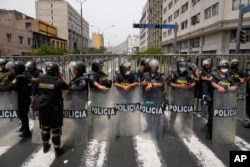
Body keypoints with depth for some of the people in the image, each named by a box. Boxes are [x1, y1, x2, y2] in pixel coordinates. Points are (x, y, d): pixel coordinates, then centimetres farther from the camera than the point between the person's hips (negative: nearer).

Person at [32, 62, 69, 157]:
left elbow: (33, 95, 2)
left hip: (42, 108, 4)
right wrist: (61, 76, 6)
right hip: (55, 109, -4)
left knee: (45, 128, 21)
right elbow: (67, 87, 4)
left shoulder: (39, 80, -5)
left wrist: (34, 105, 15)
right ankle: (57, 150, 18)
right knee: (56, 129, 8)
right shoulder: (58, 82, -16)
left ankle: (45, 147, 37)